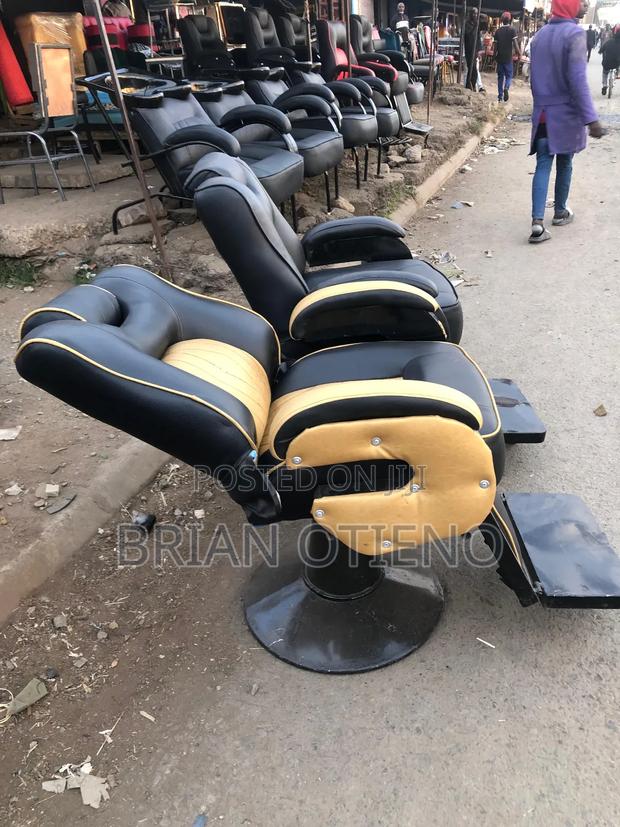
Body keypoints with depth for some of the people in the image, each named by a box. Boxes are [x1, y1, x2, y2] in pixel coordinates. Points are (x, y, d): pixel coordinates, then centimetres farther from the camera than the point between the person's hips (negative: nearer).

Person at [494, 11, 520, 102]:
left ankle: (500, 95, 8)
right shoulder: (512, 30, -6)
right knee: (509, 75, 4)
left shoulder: (498, 31, 4)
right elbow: (515, 44, -10)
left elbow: (495, 45, 6)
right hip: (508, 57, -3)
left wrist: (494, 55, 17)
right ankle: (506, 88, -26)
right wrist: (518, 54, 1)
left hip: (499, 56, 3)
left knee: (500, 76, 11)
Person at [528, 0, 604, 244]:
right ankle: (560, 212, 27)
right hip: (566, 113, -5)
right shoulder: (574, 33, -13)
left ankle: (537, 222, -14)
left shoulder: (540, 34, 8)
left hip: (542, 113, 5)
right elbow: (577, 79, -21)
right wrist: (591, 118, -21)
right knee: (564, 165, 12)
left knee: (543, 165, -1)